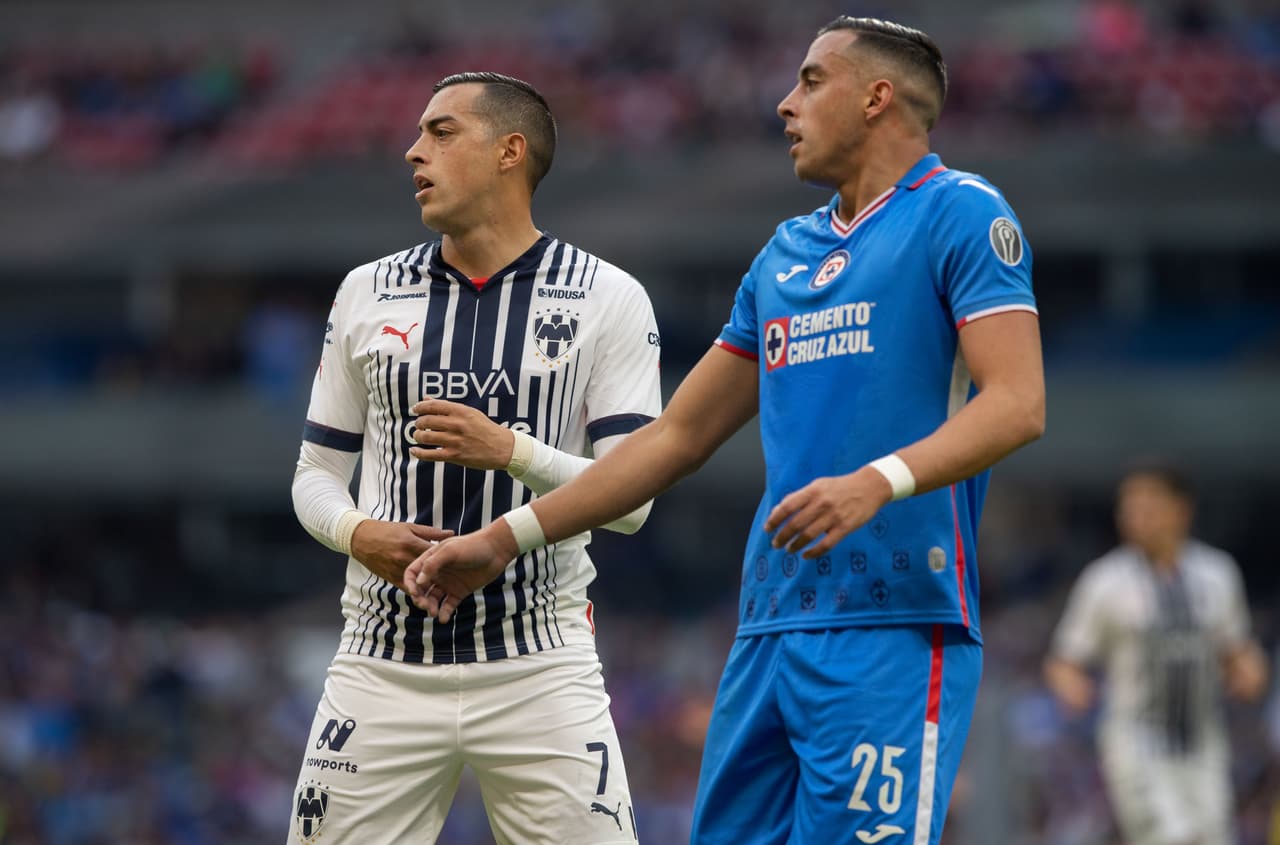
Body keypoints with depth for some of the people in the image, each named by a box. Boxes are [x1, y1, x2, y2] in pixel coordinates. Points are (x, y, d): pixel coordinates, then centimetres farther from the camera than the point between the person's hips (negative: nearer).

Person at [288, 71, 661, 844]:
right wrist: (356, 534, -8)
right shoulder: (369, 294, 10)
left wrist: (511, 451, -21)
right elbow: (317, 474, 14)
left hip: (541, 668, -3)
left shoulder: (607, 299, 0)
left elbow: (631, 499, -5)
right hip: (386, 660, 3)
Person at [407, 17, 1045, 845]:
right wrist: (506, 538, 20)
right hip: (770, 630, 8)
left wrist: (878, 482, -28)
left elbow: (1018, 403, -13)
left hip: (896, 631, -8)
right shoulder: (785, 254, 21)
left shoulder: (959, 213, -2)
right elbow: (677, 436, 25)